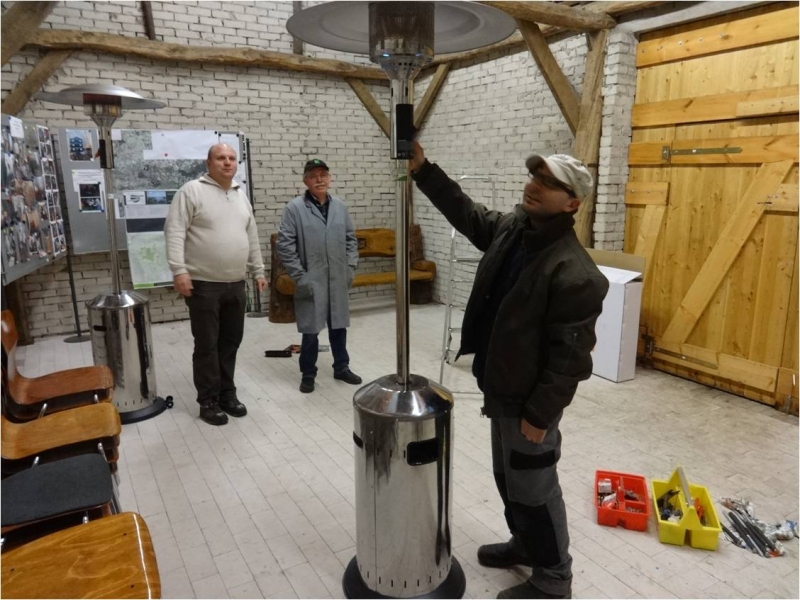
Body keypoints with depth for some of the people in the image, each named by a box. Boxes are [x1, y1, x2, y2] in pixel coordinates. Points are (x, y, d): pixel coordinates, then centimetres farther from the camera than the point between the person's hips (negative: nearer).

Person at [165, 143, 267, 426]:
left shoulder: (241, 195, 14)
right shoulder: (191, 191, -7)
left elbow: (251, 237, 18)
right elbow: (174, 232, -13)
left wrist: (258, 271, 16)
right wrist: (179, 270, -21)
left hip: (235, 284, 6)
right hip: (203, 285, -6)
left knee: (230, 342, 13)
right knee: (206, 346, 3)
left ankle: (227, 394, 26)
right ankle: (208, 401, 15)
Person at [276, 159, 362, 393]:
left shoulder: (340, 206, 7)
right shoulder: (294, 207, -8)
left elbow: (351, 239, 13)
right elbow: (284, 245, -10)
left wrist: (351, 267, 4)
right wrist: (299, 276, -13)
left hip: (338, 281, 4)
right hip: (311, 281, -4)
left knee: (339, 326, 15)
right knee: (311, 330, 5)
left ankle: (342, 367, 31)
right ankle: (308, 374, 22)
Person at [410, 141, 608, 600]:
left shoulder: (573, 272, -26)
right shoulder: (511, 229, 0)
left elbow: (569, 356, -24)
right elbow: (464, 212, 14)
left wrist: (538, 415, -20)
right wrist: (422, 169, 4)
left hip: (529, 400, -9)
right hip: (501, 388, 9)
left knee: (534, 489, 8)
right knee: (508, 477, 25)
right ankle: (525, 544, 48)